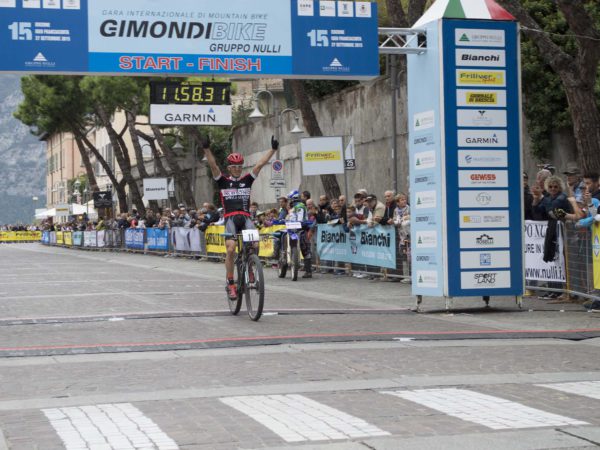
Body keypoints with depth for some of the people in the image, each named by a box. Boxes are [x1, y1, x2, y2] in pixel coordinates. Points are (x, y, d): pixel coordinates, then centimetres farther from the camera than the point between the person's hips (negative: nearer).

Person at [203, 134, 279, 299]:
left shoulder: (247, 180, 14)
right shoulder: (223, 181, 9)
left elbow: (260, 164, 6)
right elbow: (213, 165, -4)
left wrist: (273, 149, -2)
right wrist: (207, 149, -18)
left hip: (245, 217, 2)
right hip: (230, 218, -2)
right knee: (230, 249, -19)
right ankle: (230, 283, -10)